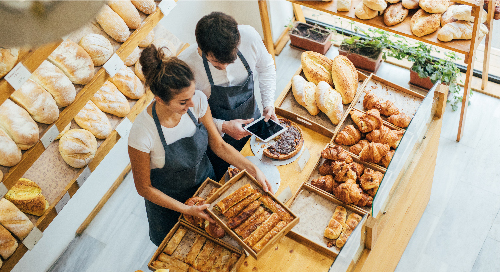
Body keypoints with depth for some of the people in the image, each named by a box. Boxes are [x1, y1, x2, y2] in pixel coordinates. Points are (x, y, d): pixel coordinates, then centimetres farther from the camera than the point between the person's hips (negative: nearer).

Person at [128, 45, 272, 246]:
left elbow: (218, 144, -9)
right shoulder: (142, 134, -37)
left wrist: (254, 170, -15)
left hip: (206, 181, 4)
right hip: (168, 201, -3)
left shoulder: (197, 100, -25)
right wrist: (186, 210, -24)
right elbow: (144, 187, -20)